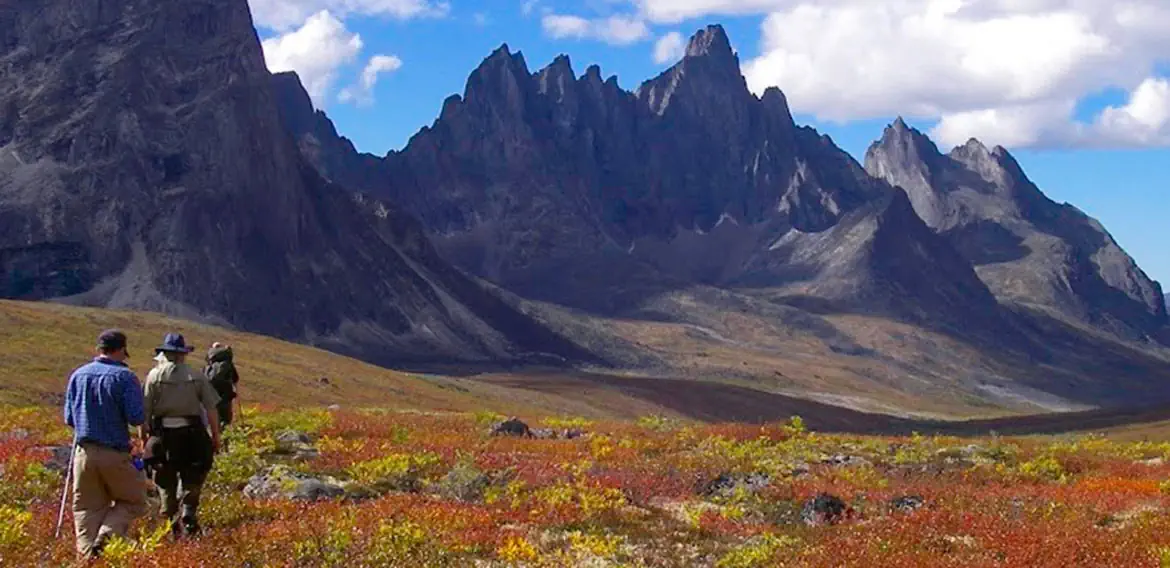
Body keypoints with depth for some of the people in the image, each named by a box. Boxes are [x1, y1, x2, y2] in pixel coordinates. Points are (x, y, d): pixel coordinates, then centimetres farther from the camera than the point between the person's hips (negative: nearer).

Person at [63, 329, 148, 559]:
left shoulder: (78, 375, 7)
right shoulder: (124, 376, -7)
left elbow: (69, 418, 12)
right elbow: (136, 418, -13)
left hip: (84, 451, 4)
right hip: (115, 454, -4)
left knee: (87, 507, 11)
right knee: (132, 502, 11)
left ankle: (87, 552, 3)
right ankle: (106, 537, -11)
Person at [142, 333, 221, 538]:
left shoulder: (155, 375, 0)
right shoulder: (196, 376, 3)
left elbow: (145, 410, -3)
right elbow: (211, 409, 0)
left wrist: (144, 436, 6)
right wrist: (216, 437, 7)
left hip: (164, 434, 0)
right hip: (192, 435, 0)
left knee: (166, 482, 12)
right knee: (191, 481, 9)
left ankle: (173, 520, 13)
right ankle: (188, 513, -10)